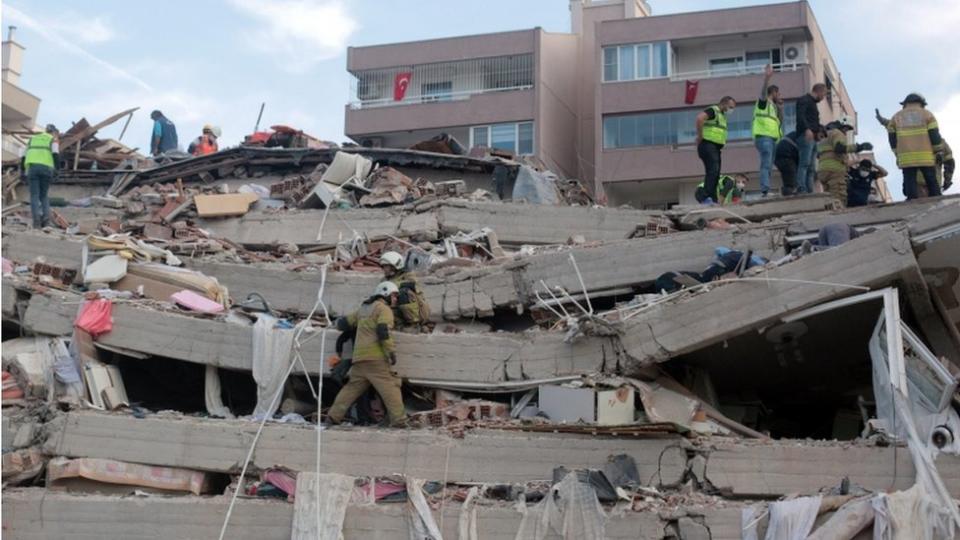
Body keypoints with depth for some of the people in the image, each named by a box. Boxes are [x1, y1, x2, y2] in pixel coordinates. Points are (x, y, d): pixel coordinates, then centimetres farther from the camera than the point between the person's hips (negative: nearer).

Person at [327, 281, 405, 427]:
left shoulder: (363, 310, 25)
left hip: (359, 358, 7)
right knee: (390, 386, -8)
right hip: (376, 357, -7)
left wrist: (356, 327, 46)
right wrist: (391, 351, -15)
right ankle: (398, 420, -16)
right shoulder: (383, 308, 1)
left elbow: (342, 324, 28)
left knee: (352, 387, 14)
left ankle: (333, 416, 10)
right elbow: (383, 331, -15)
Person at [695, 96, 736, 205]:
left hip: (716, 147, 10)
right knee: (713, 170, -20)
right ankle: (706, 198, -25)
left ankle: (710, 199, 9)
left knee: (715, 174, 7)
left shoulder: (722, 116, 23)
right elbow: (699, 118, -26)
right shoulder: (712, 110, -8)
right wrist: (700, 136, -21)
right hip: (708, 145, -10)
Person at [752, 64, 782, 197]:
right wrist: (767, 78, -34)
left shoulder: (774, 107, 29)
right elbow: (763, 92, -19)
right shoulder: (764, 102, 3)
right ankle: (765, 191, -28)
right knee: (766, 164, -19)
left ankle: (765, 192, 2)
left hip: (772, 139, 9)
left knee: (768, 166, 4)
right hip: (763, 137, -9)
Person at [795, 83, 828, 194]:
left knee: (811, 167, 3)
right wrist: (807, 129, -30)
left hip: (813, 138, 10)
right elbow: (800, 116, -17)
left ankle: (810, 191, 0)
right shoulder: (804, 100, 1)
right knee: (805, 163, -18)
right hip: (806, 136, -10)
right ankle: (801, 189, -25)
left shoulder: (813, 103, 30)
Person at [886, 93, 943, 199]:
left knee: (910, 186, -2)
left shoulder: (896, 117, 14)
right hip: (925, 157, -1)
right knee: (932, 185, 6)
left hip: (906, 158, 1)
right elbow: (935, 136, 1)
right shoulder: (927, 114, 9)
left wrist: (898, 155, 18)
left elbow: (892, 140, 10)